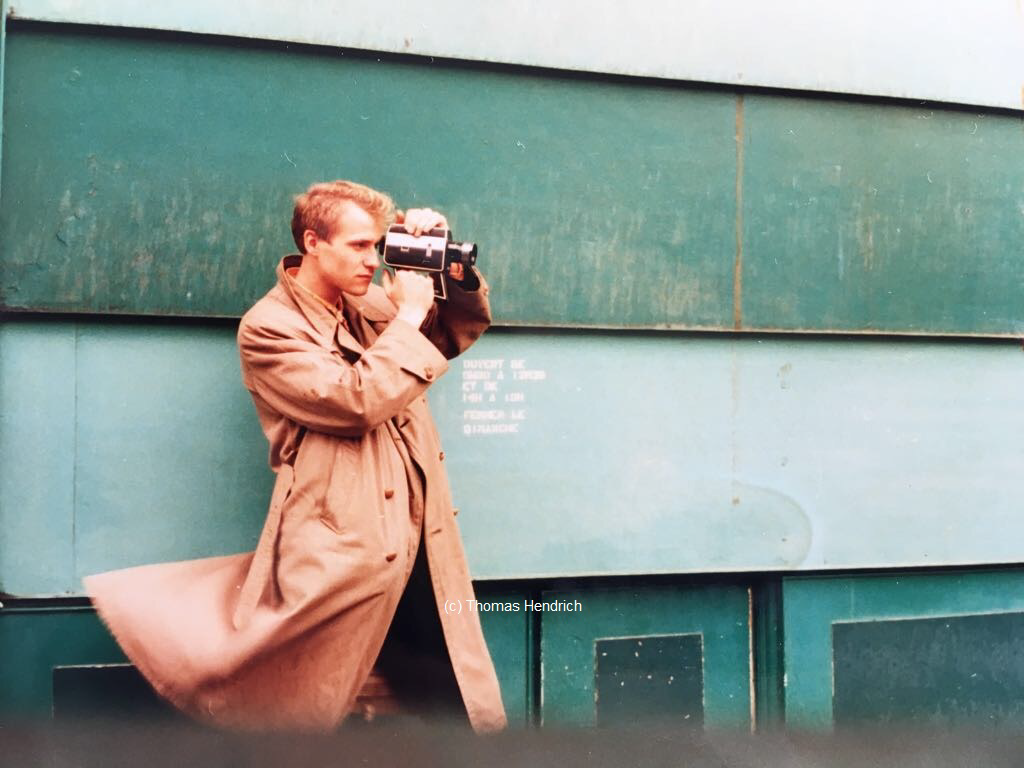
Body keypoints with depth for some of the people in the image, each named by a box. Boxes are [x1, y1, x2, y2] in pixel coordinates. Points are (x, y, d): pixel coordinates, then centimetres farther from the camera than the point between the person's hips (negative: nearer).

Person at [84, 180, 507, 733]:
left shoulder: (368, 305, 13)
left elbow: (465, 329, 22)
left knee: (463, 705, 10)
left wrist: (453, 268, 4)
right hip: (344, 554, -7)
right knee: (307, 714, 4)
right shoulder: (269, 328, -8)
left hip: (416, 548, 7)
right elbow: (356, 401, -20)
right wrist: (409, 316, -11)